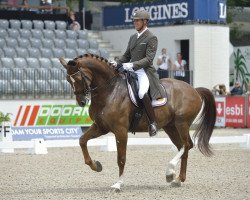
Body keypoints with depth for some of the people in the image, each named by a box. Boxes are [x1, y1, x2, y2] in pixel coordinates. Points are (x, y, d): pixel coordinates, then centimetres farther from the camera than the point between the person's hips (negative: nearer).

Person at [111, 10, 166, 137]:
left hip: (144, 71, -9)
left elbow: (148, 59, -15)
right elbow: (126, 55, 21)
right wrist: (117, 62, 1)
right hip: (131, 71, 9)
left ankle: (152, 122, -21)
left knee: (142, 93, -34)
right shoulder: (133, 38, 18)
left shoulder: (151, 38, -6)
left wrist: (133, 65, -26)